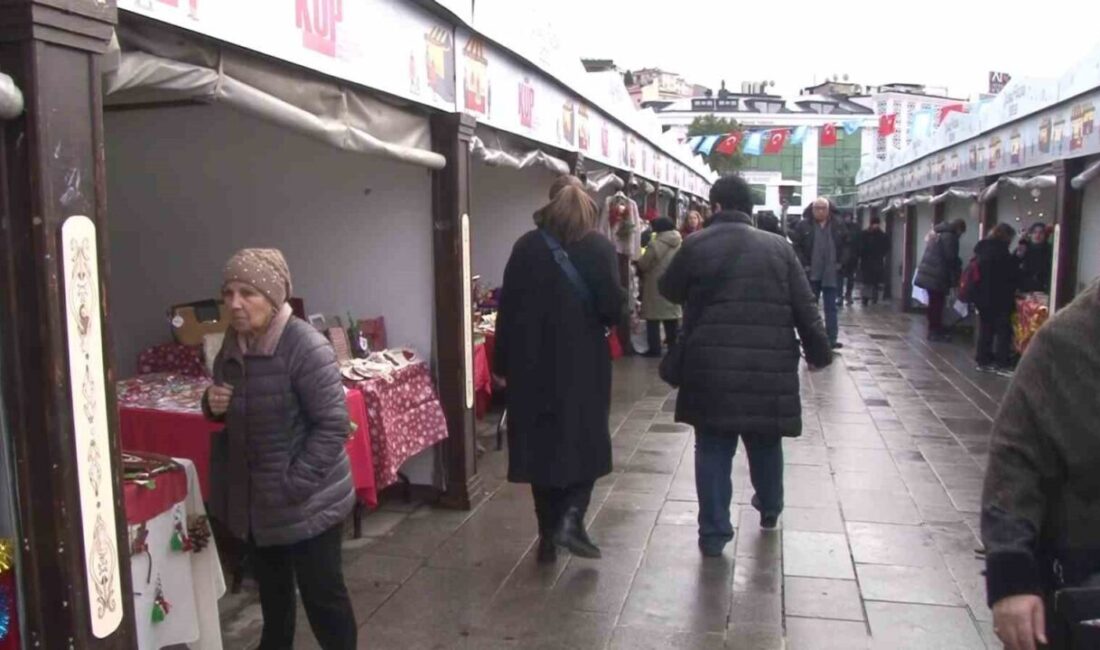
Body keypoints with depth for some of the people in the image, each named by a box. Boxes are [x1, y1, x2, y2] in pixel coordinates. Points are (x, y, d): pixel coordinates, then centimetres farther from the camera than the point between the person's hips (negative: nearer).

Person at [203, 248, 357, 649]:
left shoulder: (306, 348, -23)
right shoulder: (232, 344, 1)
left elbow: (333, 425, -22)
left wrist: (293, 485, -23)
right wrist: (214, 405, -6)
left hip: (307, 500, -7)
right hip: (254, 495, 7)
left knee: (321, 591, 6)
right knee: (271, 587, 25)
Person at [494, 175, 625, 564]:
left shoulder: (526, 248, 2)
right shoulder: (599, 248, -4)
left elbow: (509, 309, 0)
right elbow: (612, 306, -12)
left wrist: (502, 363, 6)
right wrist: (608, 322, 11)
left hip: (534, 362, 2)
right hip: (584, 361, -2)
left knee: (541, 443, 11)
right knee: (586, 441, 14)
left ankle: (548, 535, 16)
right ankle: (571, 518, -2)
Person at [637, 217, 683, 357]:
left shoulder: (655, 245, -16)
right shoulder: (681, 244, 5)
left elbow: (642, 265, -10)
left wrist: (638, 262, 11)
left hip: (656, 287, -6)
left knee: (653, 319, 0)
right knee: (672, 318, 14)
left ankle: (655, 349, 0)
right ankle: (674, 346, 18)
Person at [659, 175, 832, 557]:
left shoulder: (696, 245, -1)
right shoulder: (778, 247, 4)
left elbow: (669, 291, 13)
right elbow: (805, 308, 4)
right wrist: (819, 352, 12)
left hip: (712, 364, -2)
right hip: (769, 364, 2)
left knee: (713, 447, 5)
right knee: (765, 442, 21)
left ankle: (714, 532, 5)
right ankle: (769, 510, 41)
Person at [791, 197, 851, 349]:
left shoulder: (839, 227, 4)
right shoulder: (804, 226, -3)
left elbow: (847, 246, 10)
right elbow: (796, 246, -5)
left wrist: (841, 263, -2)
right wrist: (803, 265, -11)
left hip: (831, 274, 2)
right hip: (811, 274, -2)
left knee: (831, 308, 6)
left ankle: (832, 339, 9)